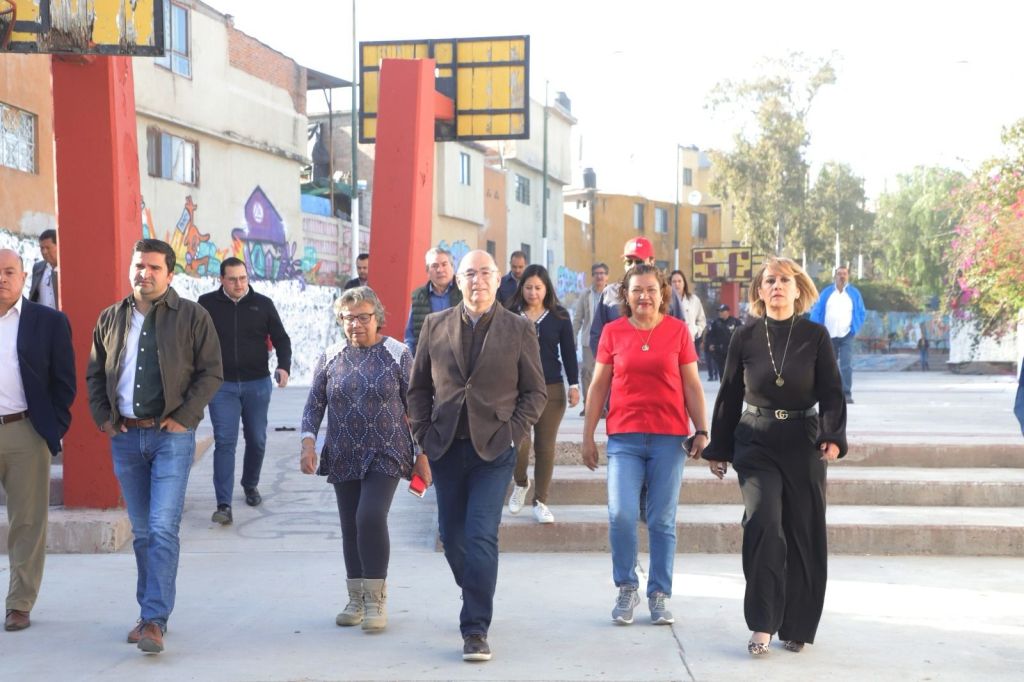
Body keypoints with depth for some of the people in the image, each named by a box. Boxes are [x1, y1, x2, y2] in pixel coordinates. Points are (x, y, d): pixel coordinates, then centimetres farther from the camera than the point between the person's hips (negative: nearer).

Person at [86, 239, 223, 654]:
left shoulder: (192, 316, -1)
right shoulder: (111, 319, 11)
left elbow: (211, 373, -3)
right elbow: (94, 374, 17)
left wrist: (184, 417, -10)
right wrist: (103, 417, 5)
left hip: (171, 436, -4)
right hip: (125, 437, 4)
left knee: (163, 529, -11)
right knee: (141, 532, 12)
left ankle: (154, 621, -7)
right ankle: (151, 613, 23)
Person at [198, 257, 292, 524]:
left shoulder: (263, 304, 2)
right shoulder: (207, 304, -1)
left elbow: (281, 338, 6)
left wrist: (284, 366, -11)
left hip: (257, 384, 2)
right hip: (221, 385, -2)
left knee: (257, 440, 12)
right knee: (224, 442, -10)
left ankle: (251, 485, 37)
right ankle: (224, 505, -11)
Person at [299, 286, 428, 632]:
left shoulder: (397, 354, -1)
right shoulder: (331, 357, 7)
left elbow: (415, 406, 2)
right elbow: (314, 406, 10)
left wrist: (422, 455, 1)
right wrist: (308, 444, -6)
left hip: (385, 454, -4)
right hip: (344, 458, 4)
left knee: (371, 517, -18)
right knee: (350, 526, 8)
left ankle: (376, 600, -6)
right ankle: (356, 600, 21)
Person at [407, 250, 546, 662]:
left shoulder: (519, 330, 1)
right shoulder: (435, 326, 7)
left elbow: (535, 391, 4)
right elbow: (419, 387, 12)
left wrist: (512, 434, -7)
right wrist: (424, 435, 2)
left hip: (493, 450, -3)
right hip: (446, 449, 3)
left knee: (481, 538, -10)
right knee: (452, 536, 13)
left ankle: (475, 629, -2)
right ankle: (476, 599, 38)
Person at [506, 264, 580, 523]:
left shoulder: (559, 316, 4)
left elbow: (568, 352, 7)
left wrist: (573, 385, 3)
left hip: (551, 389, 1)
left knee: (545, 447, 4)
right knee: (520, 442, -12)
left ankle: (540, 502, 15)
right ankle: (520, 483, 19)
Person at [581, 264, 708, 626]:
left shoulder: (677, 330, 4)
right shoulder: (613, 332, 5)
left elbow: (692, 386, 6)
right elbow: (598, 386, 9)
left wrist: (702, 431, 0)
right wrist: (588, 436, 7)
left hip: (668, 438, 0)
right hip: (624, 438, 0)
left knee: (663, 521, 5)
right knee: (621, 514, -12)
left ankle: (659, 595, 18)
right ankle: (626, 588, 8)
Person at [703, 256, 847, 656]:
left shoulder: (815, 336, 0)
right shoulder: (745, 337, 2)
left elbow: (832, 393, -1)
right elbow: (729, 396, 8)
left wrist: (833, 437, -17)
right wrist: (718, 449, 9)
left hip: (803, 443, 1)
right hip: (755, 444, 0)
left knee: (803, 534, 5)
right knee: (763, 524, -17)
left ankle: (796, 627, 19)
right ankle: (762, 625, -10)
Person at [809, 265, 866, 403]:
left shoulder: (854, 293, 5)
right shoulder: (826, 292, 6)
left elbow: (862, 313, 11)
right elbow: (816, 311, 5)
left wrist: (855, 328, 0)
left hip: (846, 336, -2)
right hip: (829, 335, 2)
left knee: (846, 365, -15)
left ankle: (847, 394, -13)